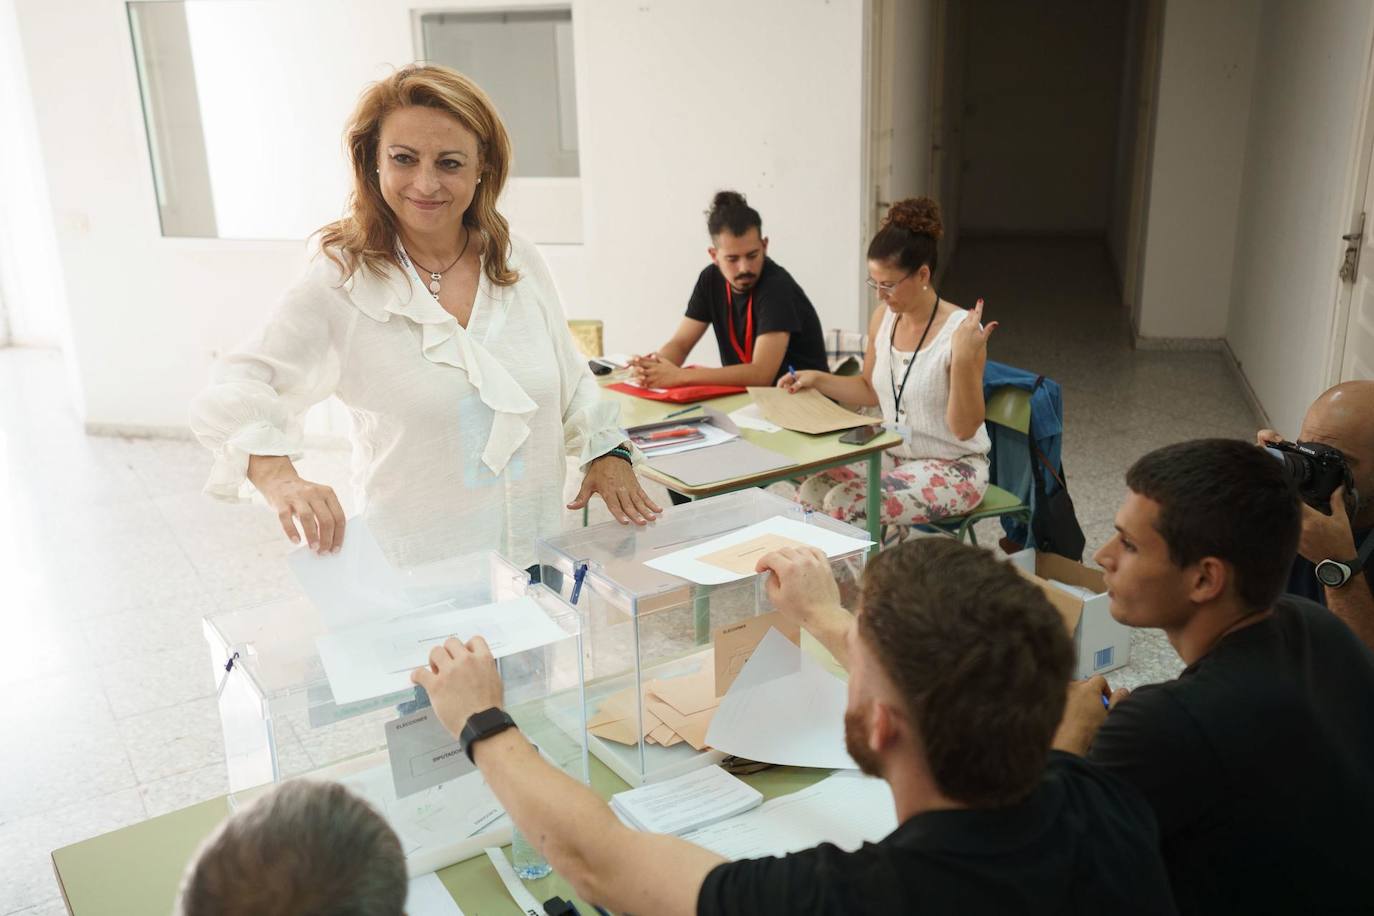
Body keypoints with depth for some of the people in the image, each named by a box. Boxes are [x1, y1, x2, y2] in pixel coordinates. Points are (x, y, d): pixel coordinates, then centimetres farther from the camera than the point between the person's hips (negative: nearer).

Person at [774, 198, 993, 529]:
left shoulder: (960, 331, -20)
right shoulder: (884, 317, -1)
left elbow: (964, 428, -20)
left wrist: (964, 359, -33)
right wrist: (817, 379, 0)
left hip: (951, 468, -6)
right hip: (894, 453, 6)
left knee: (846, 504, -25)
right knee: (811, 489, -17)